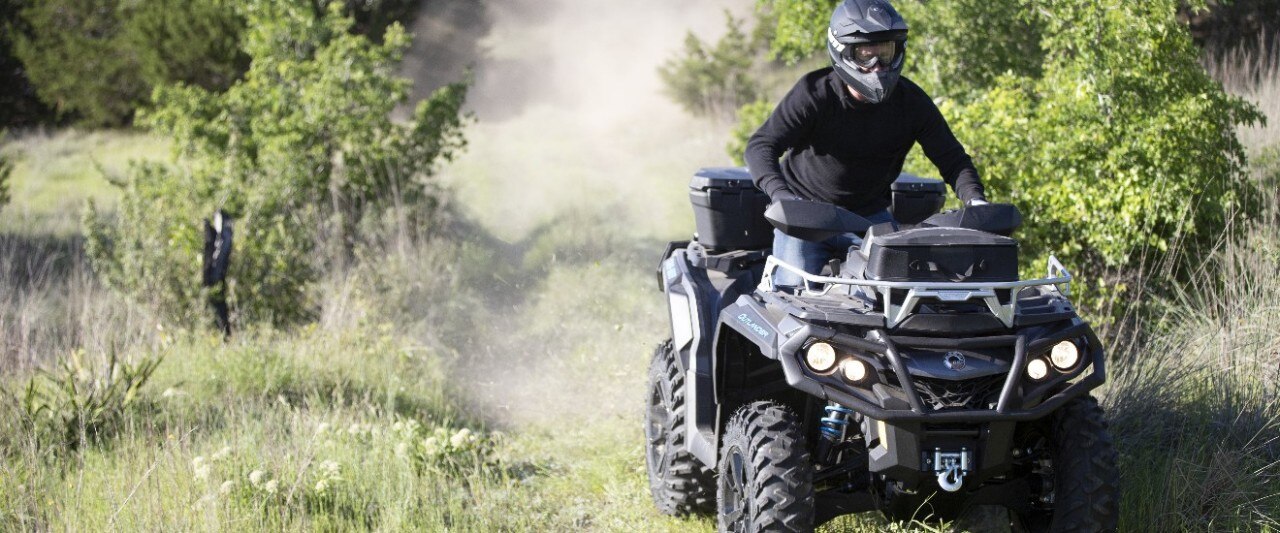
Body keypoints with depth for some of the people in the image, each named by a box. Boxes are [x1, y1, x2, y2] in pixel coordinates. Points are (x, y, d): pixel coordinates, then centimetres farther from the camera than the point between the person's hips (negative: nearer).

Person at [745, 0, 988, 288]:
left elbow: (951, 157, -5)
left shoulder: (911, 101, -9)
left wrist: (974, 199, -26)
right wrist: (782, 196, -45)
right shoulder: (814, 93, -19)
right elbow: (760, 146, -26)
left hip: (870, 214, 3)